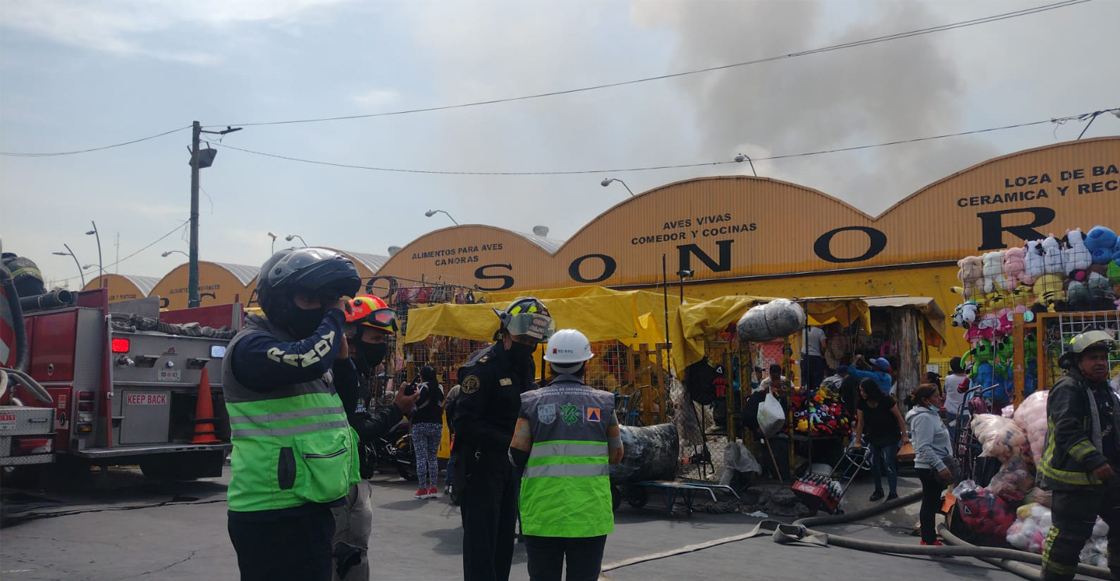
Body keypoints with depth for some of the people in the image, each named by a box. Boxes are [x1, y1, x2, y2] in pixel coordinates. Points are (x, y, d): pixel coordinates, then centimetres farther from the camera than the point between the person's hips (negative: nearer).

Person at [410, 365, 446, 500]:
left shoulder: (422, 387, -9)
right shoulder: (440, 388, 8)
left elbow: (416, 405, -15)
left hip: (421, 425, -5)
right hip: (437, 425, 5)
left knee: (421, 457, -2)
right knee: (433, 457, 12)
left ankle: (423, 489, -4)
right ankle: (433, 488, 10)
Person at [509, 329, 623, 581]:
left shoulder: (532, 401, -2)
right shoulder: (603, 402, 0)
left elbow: (517, 456, -3)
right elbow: (616, 455, 6)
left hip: (542, 512, 0)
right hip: (590, 513, 0)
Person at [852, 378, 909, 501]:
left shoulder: (886, 399, -24)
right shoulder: (862, 403, -11)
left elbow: (898, 416, -15)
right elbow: (860, 422, -5)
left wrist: (904, 435, -13)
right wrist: (857, 441, -2)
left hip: (890, 437, -5)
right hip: (874, 437, 5)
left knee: (888, 464, -8)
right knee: (874, 464, 6)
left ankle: (893, 494, 1)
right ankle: (878, 490, 24)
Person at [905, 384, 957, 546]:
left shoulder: (931, 414, 15)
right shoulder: (924, 417, -17)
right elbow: (925, 447, -24)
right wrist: (940, 466, -26)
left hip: (933, 467, 10)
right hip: (930, 468, -10)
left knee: (931, 503, 14)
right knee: (930, 503, -4)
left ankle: (928, 538, 22)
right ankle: (929, 541, 1)